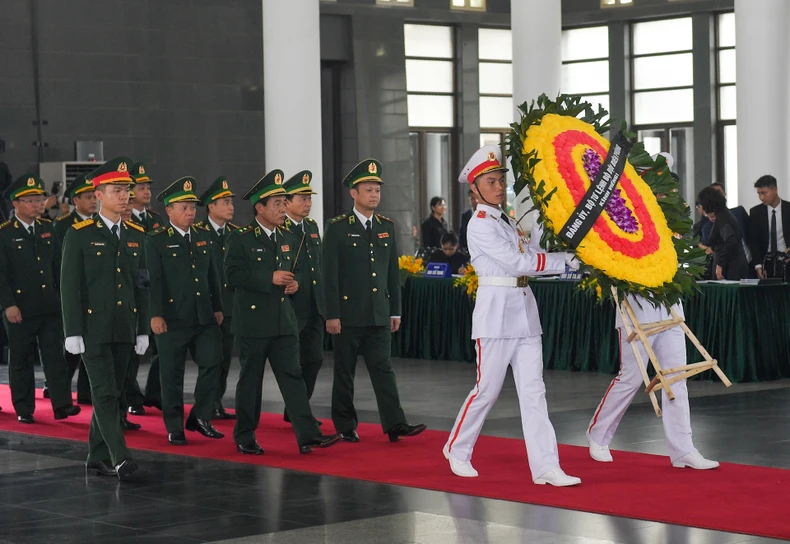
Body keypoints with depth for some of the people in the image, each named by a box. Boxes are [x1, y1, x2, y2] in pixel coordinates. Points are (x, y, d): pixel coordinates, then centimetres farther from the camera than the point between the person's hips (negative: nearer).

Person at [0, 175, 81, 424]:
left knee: (55, 355, -1)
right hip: (20, 308, -4)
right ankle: (24, 410, 13)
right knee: (21, 360, 6)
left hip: (50, 307, 4)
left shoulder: (47, 228, 10)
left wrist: (62, 296, 11)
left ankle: (62, 404, -2)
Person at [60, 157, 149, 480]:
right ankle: (120, 459, -16)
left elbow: (140, 285, 13)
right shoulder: (80, 234, -5)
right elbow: (70, 285, -7)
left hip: (125, 329, 5)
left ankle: (97, 458, 17)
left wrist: (143, 330, 10)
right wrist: (72, 332, -12)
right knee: (104, 393, -10)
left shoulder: (136, 235, 10)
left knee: (114, 394, 8)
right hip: (93, 328, -5)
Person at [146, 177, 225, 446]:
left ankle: (200, 418, 13)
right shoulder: (156, 240, -5)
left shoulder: (204, 236, 12)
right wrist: (155, 314, -16)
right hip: (172, 319, -5)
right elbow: (153, 280, -10)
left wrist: (217, 308, 13)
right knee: (172, 374, 3)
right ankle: (174, 428, 13)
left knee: (212, 363, -3)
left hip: (204, 317, 5)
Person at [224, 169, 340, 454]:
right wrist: (270, 279, -20)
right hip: (252, 321, -5)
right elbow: (232, 275, -16)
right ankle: (244, 437, 16)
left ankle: (307, 435, -7)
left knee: (293, 376, -2)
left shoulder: (287, 239, 14)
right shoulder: (240, 239, -6)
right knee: (250, 380, 5)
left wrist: (292, 285, 4)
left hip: (284, 322, 5)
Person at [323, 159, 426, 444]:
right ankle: (345, 427, 14)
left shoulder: (387, 227, 10)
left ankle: (395, 425, -6)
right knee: (344, 372, 5)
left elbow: (393, 272, 13)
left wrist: (395, 311, 10)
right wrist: (331, 315, -12)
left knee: (383, 369, -2)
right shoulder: (337, 228, -5)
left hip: (378, 315, 4)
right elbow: (330, 275, -8)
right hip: (347, 314, -4)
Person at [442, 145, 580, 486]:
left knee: (532, 390, 0)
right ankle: (457, 450, 21)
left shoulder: (510, 223, 18)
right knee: (487, 390, 0)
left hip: (524, 310, 7)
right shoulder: (479, 225, -8)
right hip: (496, 308, -7)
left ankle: (545, 467, -4)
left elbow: (534, 258, 10)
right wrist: (566, 261, -16)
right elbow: (518, 262, -16)